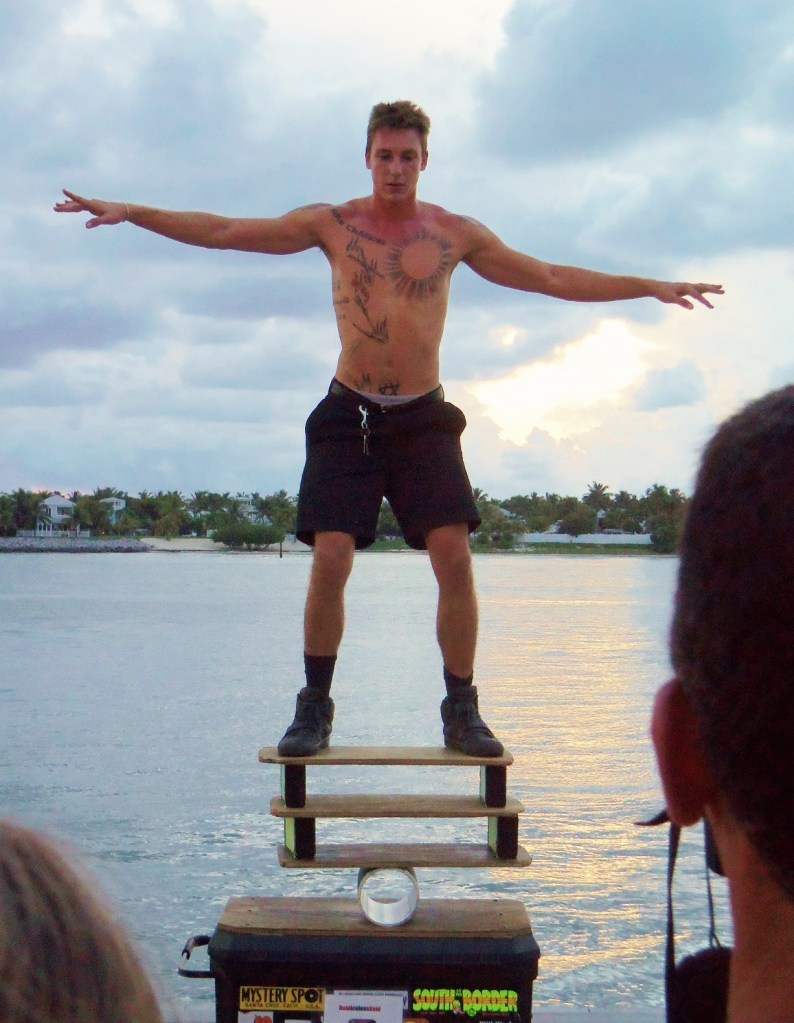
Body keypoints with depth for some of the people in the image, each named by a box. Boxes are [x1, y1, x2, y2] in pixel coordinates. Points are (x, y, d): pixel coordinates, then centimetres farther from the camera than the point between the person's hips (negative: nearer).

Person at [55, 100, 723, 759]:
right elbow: (224, 232, 3)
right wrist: (129, 213, -4)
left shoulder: (456, 233, 7)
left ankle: (462, 710, 1)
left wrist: (651, 287, 8)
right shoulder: (332, 224, 5)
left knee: (454, 557, -11)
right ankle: (315, 708, 4)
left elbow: (554, 279, 12)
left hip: (424, 417, 1)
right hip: (349, 413, -1)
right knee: (330, 560, -10)